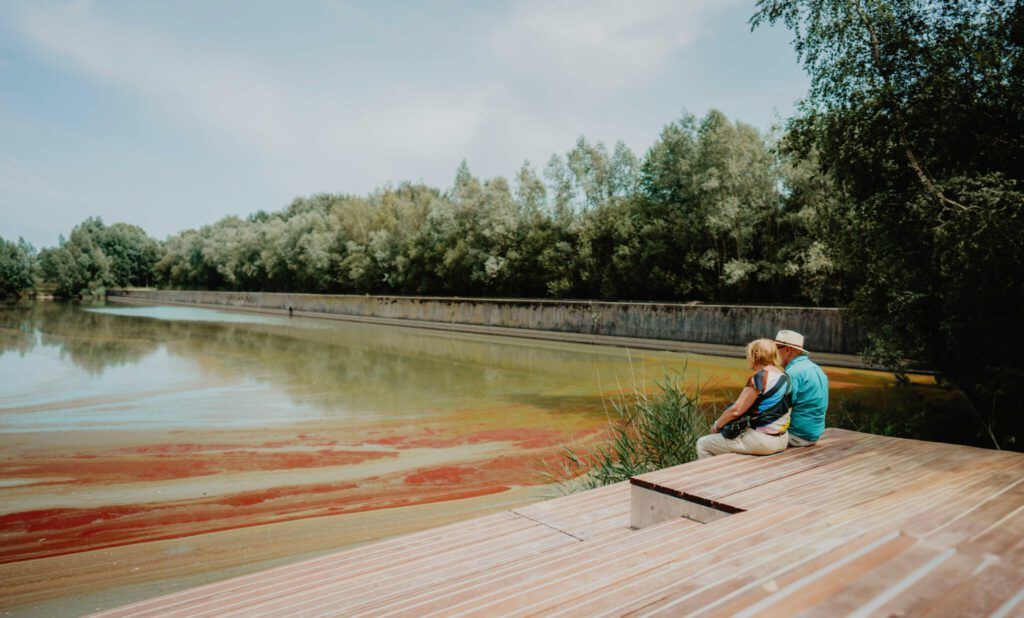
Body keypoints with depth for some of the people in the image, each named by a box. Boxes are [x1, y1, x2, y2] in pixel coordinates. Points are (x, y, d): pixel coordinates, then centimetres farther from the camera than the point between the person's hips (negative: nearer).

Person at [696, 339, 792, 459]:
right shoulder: (784, 376, 7)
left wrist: (717, 425, -3)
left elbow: (736, 410, -20)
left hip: (762, 441, -9)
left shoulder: (759, 378, -18)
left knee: (702, 444, 2)